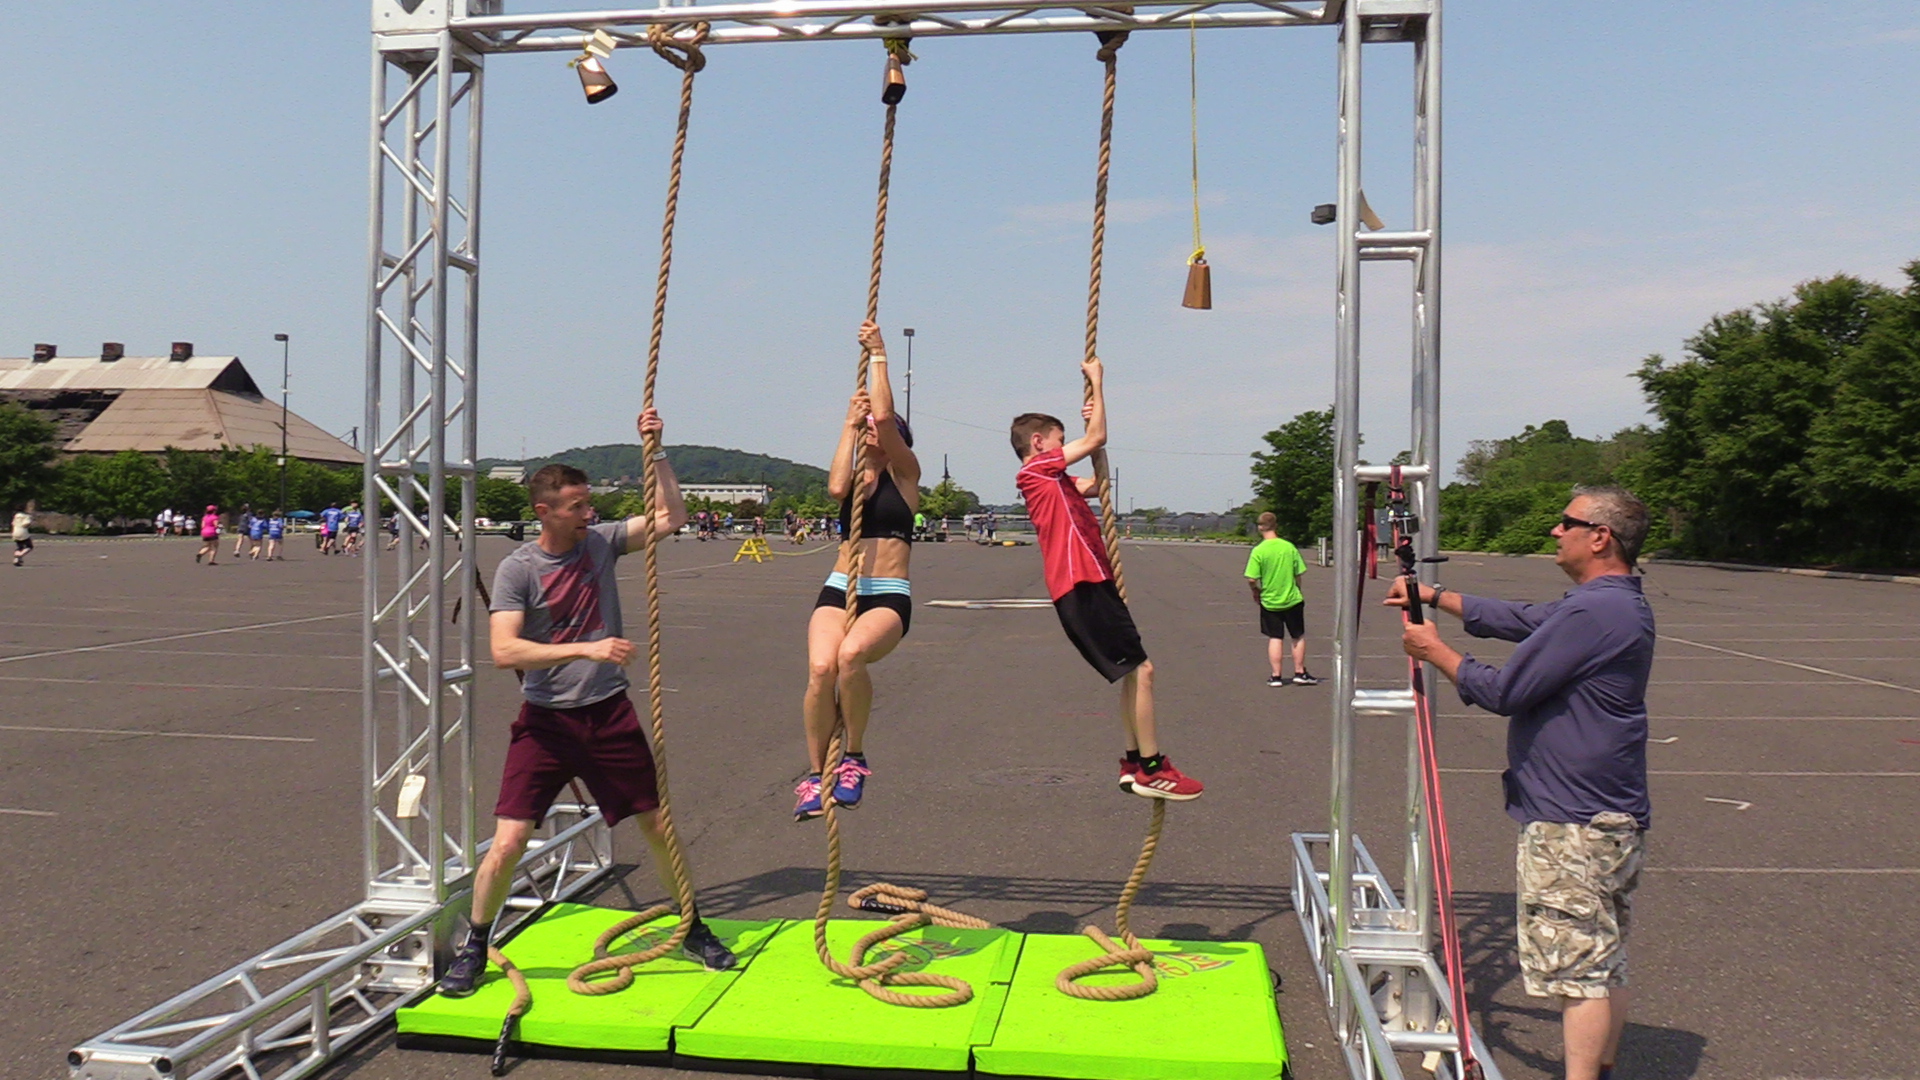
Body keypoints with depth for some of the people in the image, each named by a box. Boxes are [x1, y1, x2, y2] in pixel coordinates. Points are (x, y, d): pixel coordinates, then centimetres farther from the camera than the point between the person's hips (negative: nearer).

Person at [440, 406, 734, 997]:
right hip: (546, 720, -3)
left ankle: (693, 929, 29)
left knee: (659, 826, 9)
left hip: (609, 713, 3)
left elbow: (670, 518, 5)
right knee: (508, 842, -7)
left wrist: (656, 452, -2)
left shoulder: (602, 541, 2)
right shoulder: (517, 569, -10)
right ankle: (473, 948, 17)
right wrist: (585, 648, -27)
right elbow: (505, 650, -20)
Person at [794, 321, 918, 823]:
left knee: (851, 655, -35)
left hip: (888, 597, -3)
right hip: (838, 591, 3)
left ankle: (855, 757, -14)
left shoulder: (904, 474, 8)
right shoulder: (856, 476, 18)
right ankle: (814, 774, -13)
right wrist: (849, 423, 1)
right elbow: (836, 486, -8)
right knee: (820, 668, -26)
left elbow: (885, 416, -7)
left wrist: (878, 355, 1)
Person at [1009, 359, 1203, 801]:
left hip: (1090, 586, 10)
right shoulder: (1034, 471, -6)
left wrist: (1092, 418, 24)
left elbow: (1094, 483, 32)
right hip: (1082, 588, -10)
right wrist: (1096, 380, 3)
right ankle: (1150, 769, -5)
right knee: (1140, 670, -10)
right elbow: (1097, 439, -8)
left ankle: (1135, 762, 21)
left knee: (1134, 673, 15)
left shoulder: (1051, 480, 22)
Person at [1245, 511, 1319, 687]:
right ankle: (1300, 672, 19)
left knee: (1275, 638, 8)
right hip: (1292, 600, 1)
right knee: (1299, 636, 15)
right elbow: (1299, 574, -1)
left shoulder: (1258, 551, -13)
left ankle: (1276, 676, 8)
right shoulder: (1289, 547, -5)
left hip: (1269, 601, -1)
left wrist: (1256, 592, 5)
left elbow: (1251, 579, -16)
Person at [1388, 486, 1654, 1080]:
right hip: (1615, 818, 11)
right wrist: (1434, 595, 22)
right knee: (1604, 963, 18)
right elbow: (1519, 619, 21)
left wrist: (1435, 651, -4)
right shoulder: (1616, 603, 12)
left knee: (1578, 967, -4)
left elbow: (1502, 691, -19)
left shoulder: (1593, 612, -22)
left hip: (1574, 827, -11)